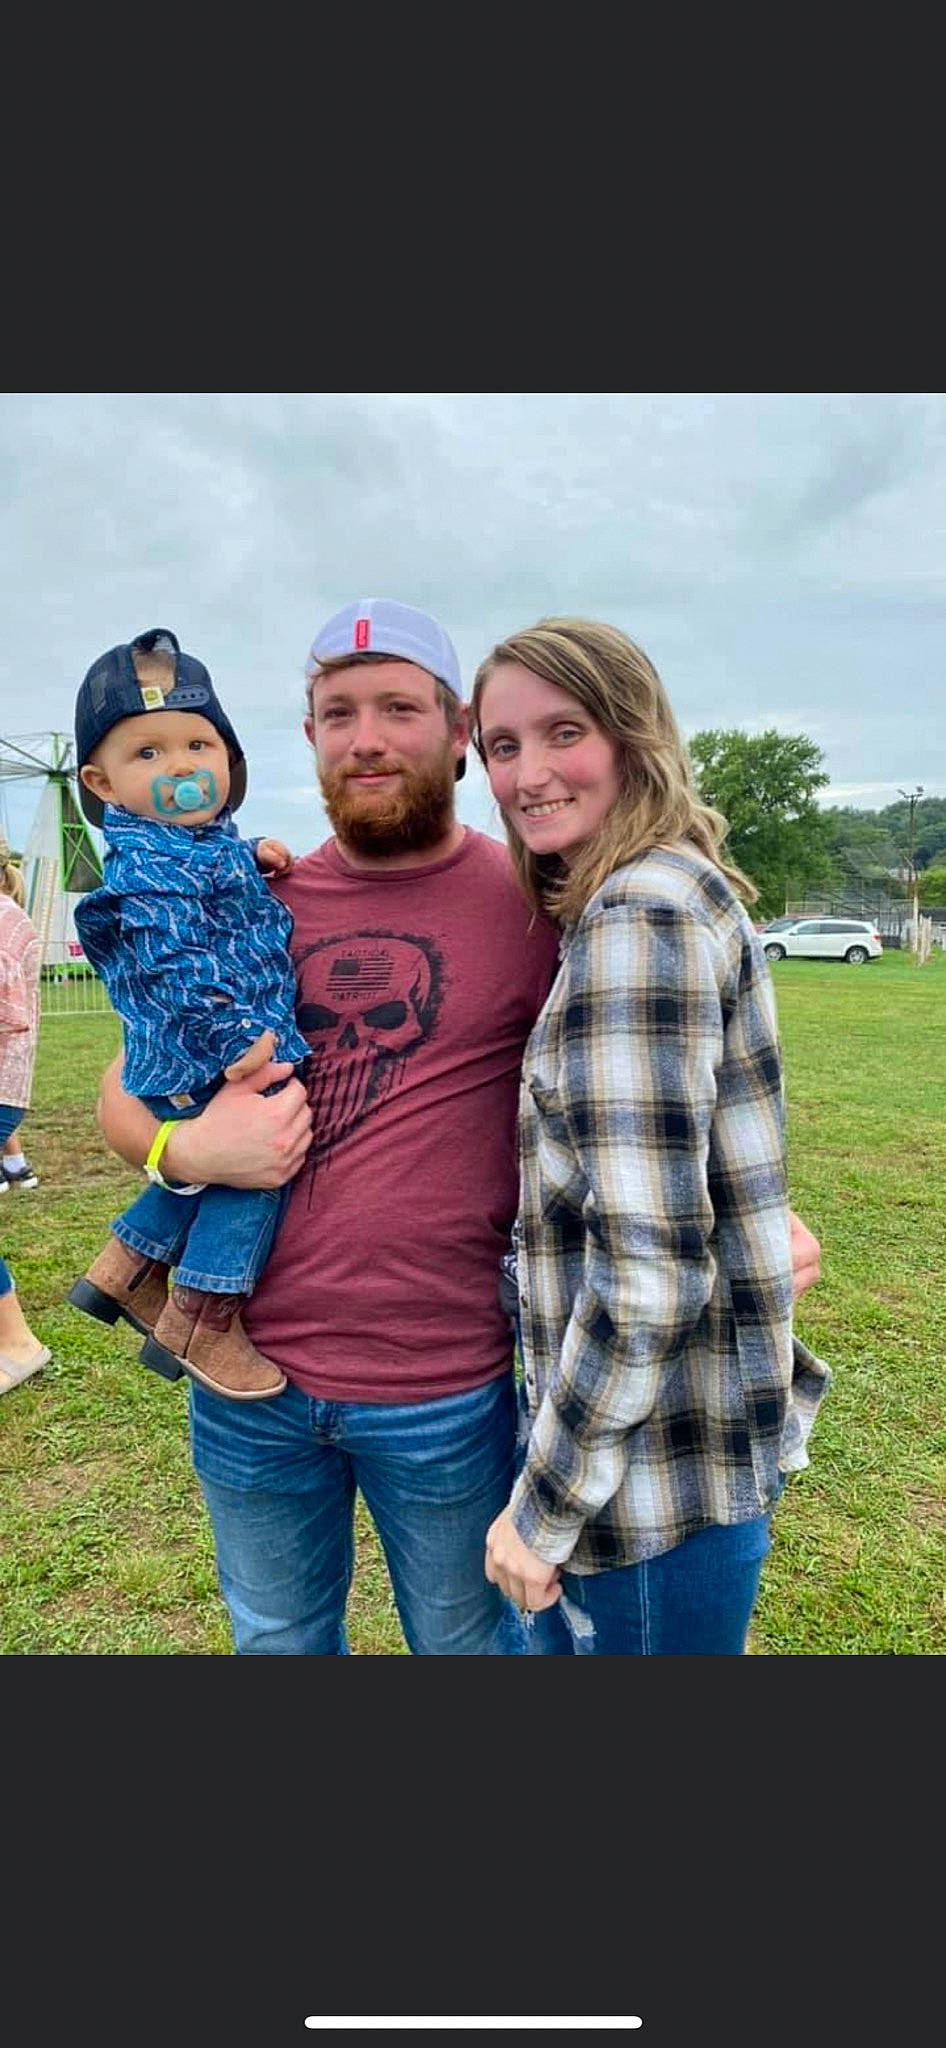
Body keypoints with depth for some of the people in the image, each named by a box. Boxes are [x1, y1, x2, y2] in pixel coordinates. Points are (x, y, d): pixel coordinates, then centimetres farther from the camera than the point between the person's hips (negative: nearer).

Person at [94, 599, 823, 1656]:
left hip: (448, 1389, -3)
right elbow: (123, 1089, 7)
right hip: (246, 1377, 4)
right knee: (276, 1639, 28)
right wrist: (185, 1148, -14)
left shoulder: (528, 900, -8)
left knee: (467, 1639, 23)